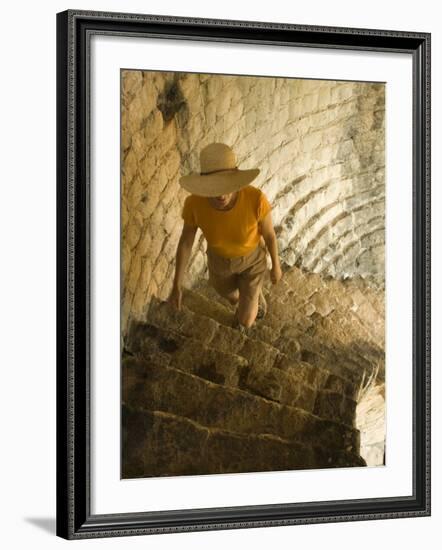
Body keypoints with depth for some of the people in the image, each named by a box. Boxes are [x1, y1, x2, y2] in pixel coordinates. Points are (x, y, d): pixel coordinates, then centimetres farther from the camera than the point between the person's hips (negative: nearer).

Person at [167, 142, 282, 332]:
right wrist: (176, 286, -8)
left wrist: (276, 266, -2)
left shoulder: (256, 198, -42)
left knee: (245, 322, 12)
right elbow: (185, 242, -17)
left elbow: (269, 232, -20)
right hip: (220, 256, 2)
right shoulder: (194, 203, -36)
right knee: (229, 295, 31)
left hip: (252, 256, -2)